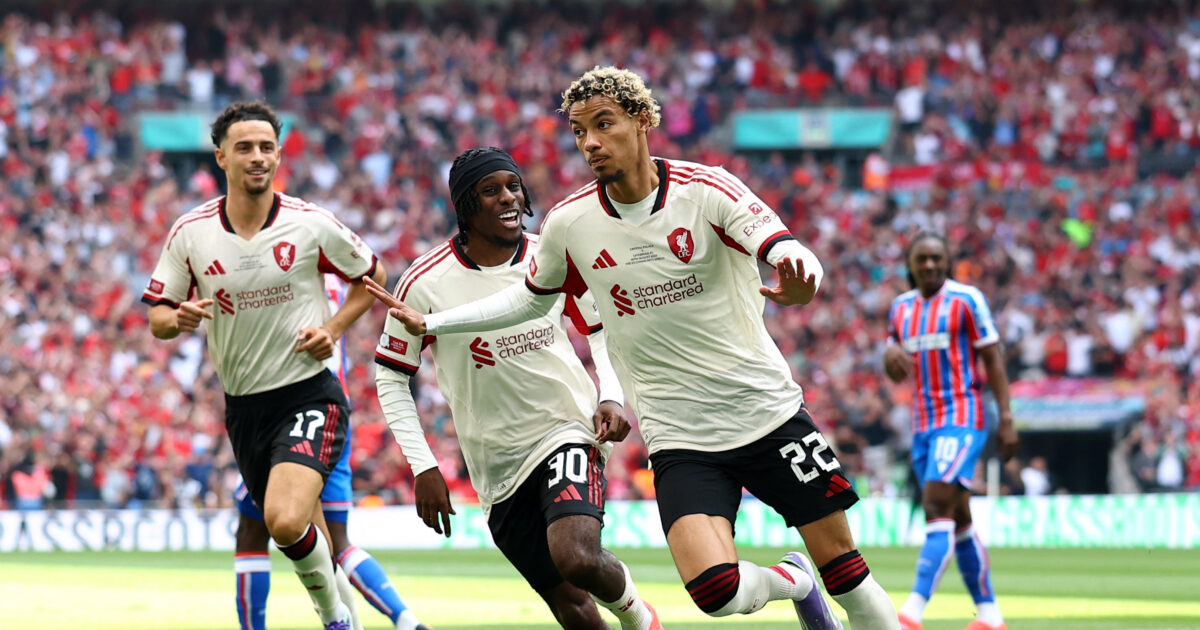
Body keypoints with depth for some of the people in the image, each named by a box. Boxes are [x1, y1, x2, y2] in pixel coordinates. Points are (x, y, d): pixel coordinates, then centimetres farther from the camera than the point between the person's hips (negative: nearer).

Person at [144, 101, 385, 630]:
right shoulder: (189, 233, -3)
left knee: (286, 520, -25)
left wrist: (333, 328, -6)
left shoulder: (312, 225, -8)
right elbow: (157, 317, 5)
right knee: (299, 535, 13)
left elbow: (371, 275, 9)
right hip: (243, 404, 4)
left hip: (309, 393, -4)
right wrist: (178, 318, -18)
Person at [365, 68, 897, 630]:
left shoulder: (705, 189, -10)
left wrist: (799, 282, -45)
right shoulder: (568, 223, -1)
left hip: (769, 413, -1)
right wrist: (431, 324, 17)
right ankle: (792, 581, 13)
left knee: (844, 569, -1)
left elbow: (788, 251, -22)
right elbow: (532, 297, 18)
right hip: (680, 440, 1)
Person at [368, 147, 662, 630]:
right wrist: (423, 467, -5)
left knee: (577, 558, -28)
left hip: (569, 432, -1)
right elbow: (390, 377, 1)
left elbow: (601, 331, 13)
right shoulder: (426, 284, -9)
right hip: (499, 467, 1)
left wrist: (611, 398, -5)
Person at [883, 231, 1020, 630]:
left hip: (961, 420, -7)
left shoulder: (967, 300, -5)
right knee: (958, 521, 9)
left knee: (938, 508, -18)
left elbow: (993, 359, -5)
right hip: (923, 424, 7)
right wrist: (890, 354, -5)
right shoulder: (901, 308, 13)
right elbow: (896, 374, 20)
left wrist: (1006, 419, -11)